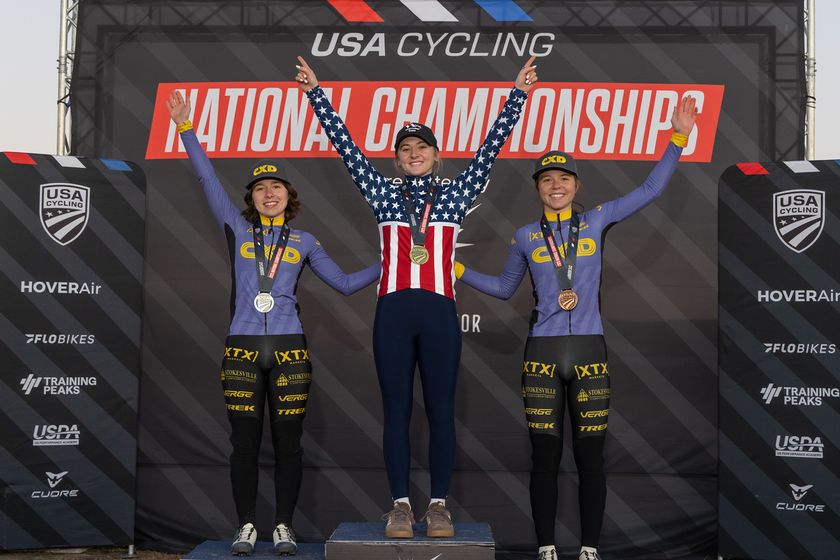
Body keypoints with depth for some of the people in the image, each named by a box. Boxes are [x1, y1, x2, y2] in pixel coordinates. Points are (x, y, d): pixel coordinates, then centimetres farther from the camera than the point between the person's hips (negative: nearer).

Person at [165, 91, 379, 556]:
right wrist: (185, 127, -1)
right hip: (242, 350, 0)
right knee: (245, 441, 2)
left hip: (288, 350, 0)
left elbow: (345, 283, 16)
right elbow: (208, 179, 5)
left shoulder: (304, 242, 12)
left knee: (287, 442, 3)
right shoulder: (237, 230, 10)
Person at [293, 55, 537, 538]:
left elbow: (492, 146, 5)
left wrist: (518, 94, -1)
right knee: (397, 410, 4)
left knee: (440, 409, 3)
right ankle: (401, 504, 10)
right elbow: (345, 143, 8)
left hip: (439, 312, 0)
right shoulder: (384, 194, 11)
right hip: (394, 312, 1)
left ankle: (439, 504, 10)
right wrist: (315, 93, 5)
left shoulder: (455, 194, 10)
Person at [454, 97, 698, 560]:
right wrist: (457, 271, 13)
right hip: (542, 355, 0)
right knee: (545, 457, 3)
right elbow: (504, 288, 21)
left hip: (589, 352, 0)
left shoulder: (596, 221, 6)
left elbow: (650, 190, 5)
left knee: (590, 457, 4)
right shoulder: (525, 237, 8)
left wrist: (677, 139, 0)